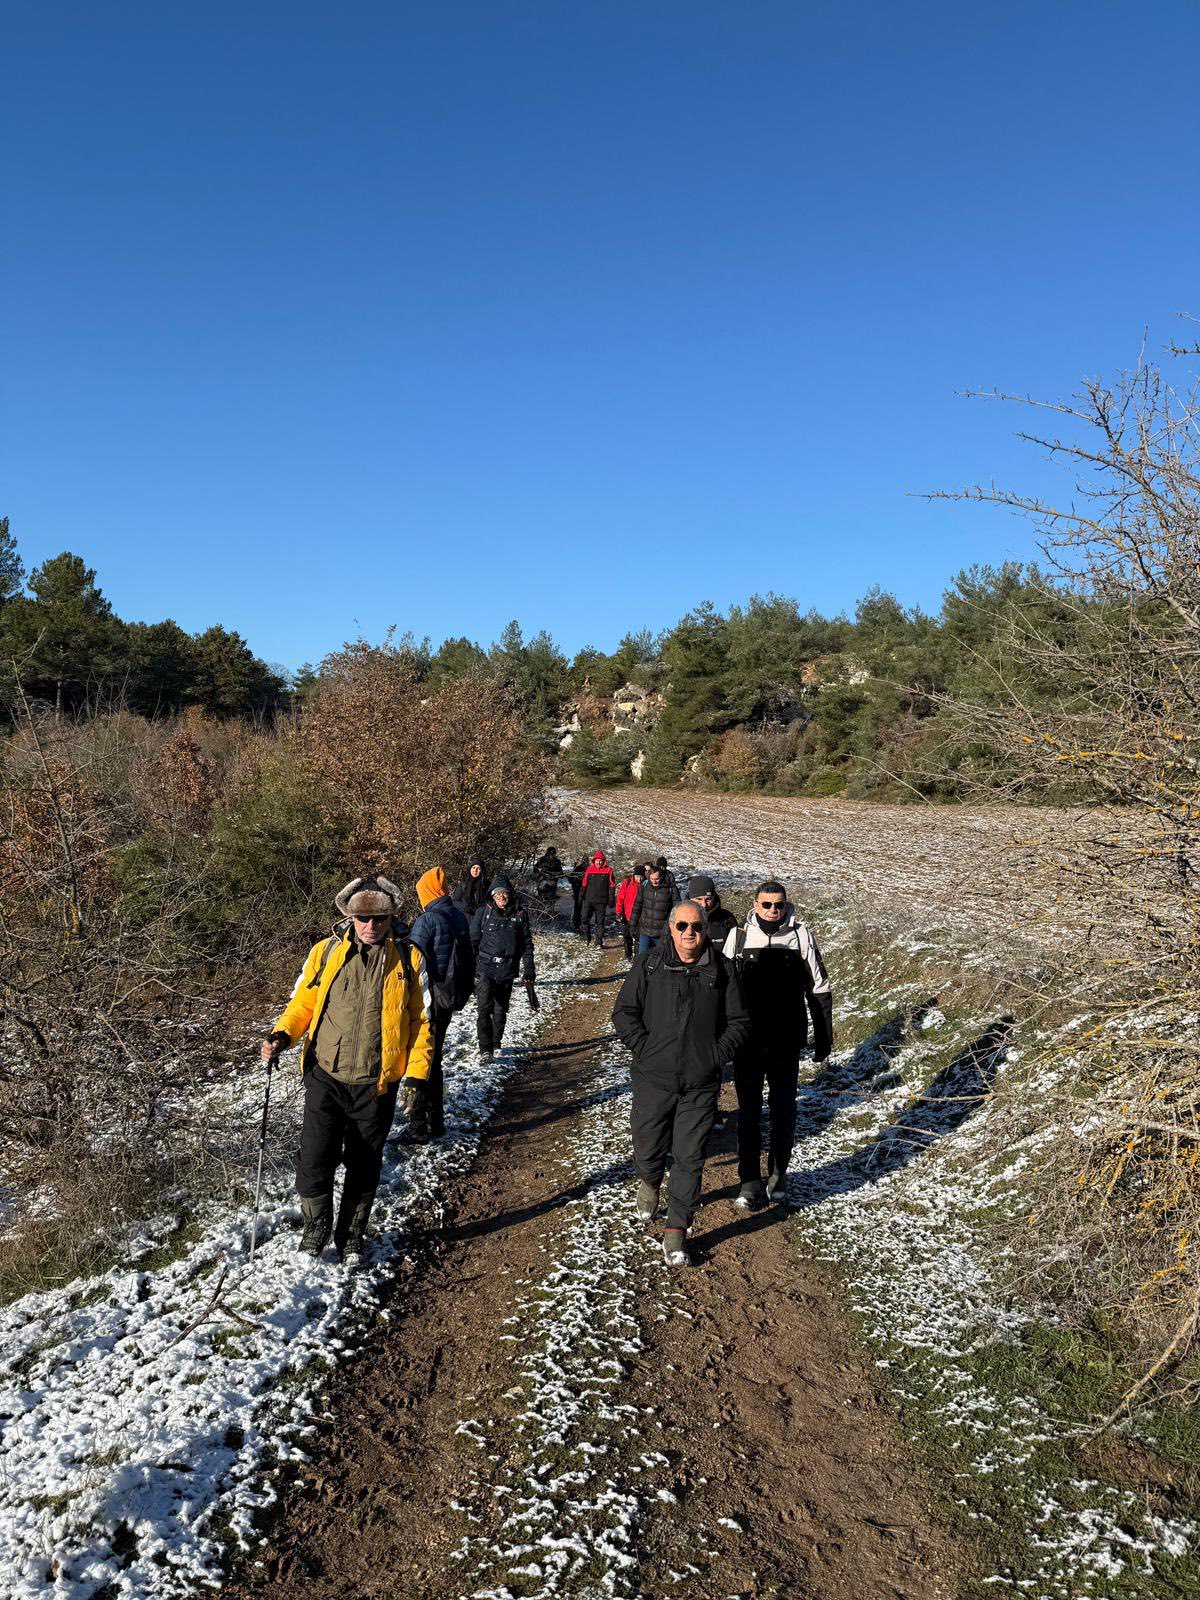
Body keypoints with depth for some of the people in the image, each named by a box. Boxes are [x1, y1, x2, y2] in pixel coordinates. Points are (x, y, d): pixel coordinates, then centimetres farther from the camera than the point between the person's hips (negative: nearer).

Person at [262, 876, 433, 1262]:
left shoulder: (408, 959, -3)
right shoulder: (327, 952, -1)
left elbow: (421, 1020, 2)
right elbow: (303, 1001, 9)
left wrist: (416, 1074, -4)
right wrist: (282, 1034, -10)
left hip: (377, 1083, 0)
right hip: (326, 1076, 0)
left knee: (363, 1168, 12)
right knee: (315, 1161, -3)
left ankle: (350, 1238, 34)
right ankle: (315, 1229, 24)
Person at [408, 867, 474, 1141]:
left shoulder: (427, 921, -17)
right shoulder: (460, 918, 7)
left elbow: (415, 965, -19)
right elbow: (468, 961, 14)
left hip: (428, 1001, -8)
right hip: (450, 999, 8)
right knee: (434, 1059, 18)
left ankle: (418, 1127, 3)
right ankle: (436, 1122, 25)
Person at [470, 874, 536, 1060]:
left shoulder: (519, 914, 4)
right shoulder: (483, 912, -1)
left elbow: (527, 943, 9)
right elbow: (473, 940, 2)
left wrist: (528, 971, 6)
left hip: (508, 970, 2)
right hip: (486, 968, -2)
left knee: (501, 1009, 12)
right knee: (484, 1008, -14)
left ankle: (496, 1043, 30)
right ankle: (485, 1048, -10)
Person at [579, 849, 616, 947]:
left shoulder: (608, 870, -1)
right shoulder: (590, 869, 3)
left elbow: (612, 886, 1)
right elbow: (584, 884, 9)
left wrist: (611, 899, -3)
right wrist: (581, 896, 7)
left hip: (601, 902, -1)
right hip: (589, 900, 1)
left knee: (600, 922, 5)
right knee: (584, 920, -3)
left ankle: (599, 941, 13)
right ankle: (588, 938, 15)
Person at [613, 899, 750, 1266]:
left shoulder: (722, 970, 1)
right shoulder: (648, 965, -1)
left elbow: (739, 1022, 6)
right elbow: (624, 1011, 2)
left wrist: (717, 1055, -5)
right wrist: (644, 1047, -8)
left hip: (701, 1085, 0)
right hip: (653, 1080, 0)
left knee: (689, 1159, 4)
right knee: (648, 1149, 10)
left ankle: (676, 1232, 17)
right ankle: (649, 1183, 46)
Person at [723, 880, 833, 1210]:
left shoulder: (801, 935, -6)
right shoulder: (739, 936, -4)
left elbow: (819, 989, 2)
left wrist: (824, 1035, 3)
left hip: (786, 1040, 0)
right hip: (746, 1038, 1)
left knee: (783, 1108, 9)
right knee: (748, 1109, 6)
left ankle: (779, 1176, 25)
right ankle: (749, 1181, 15)